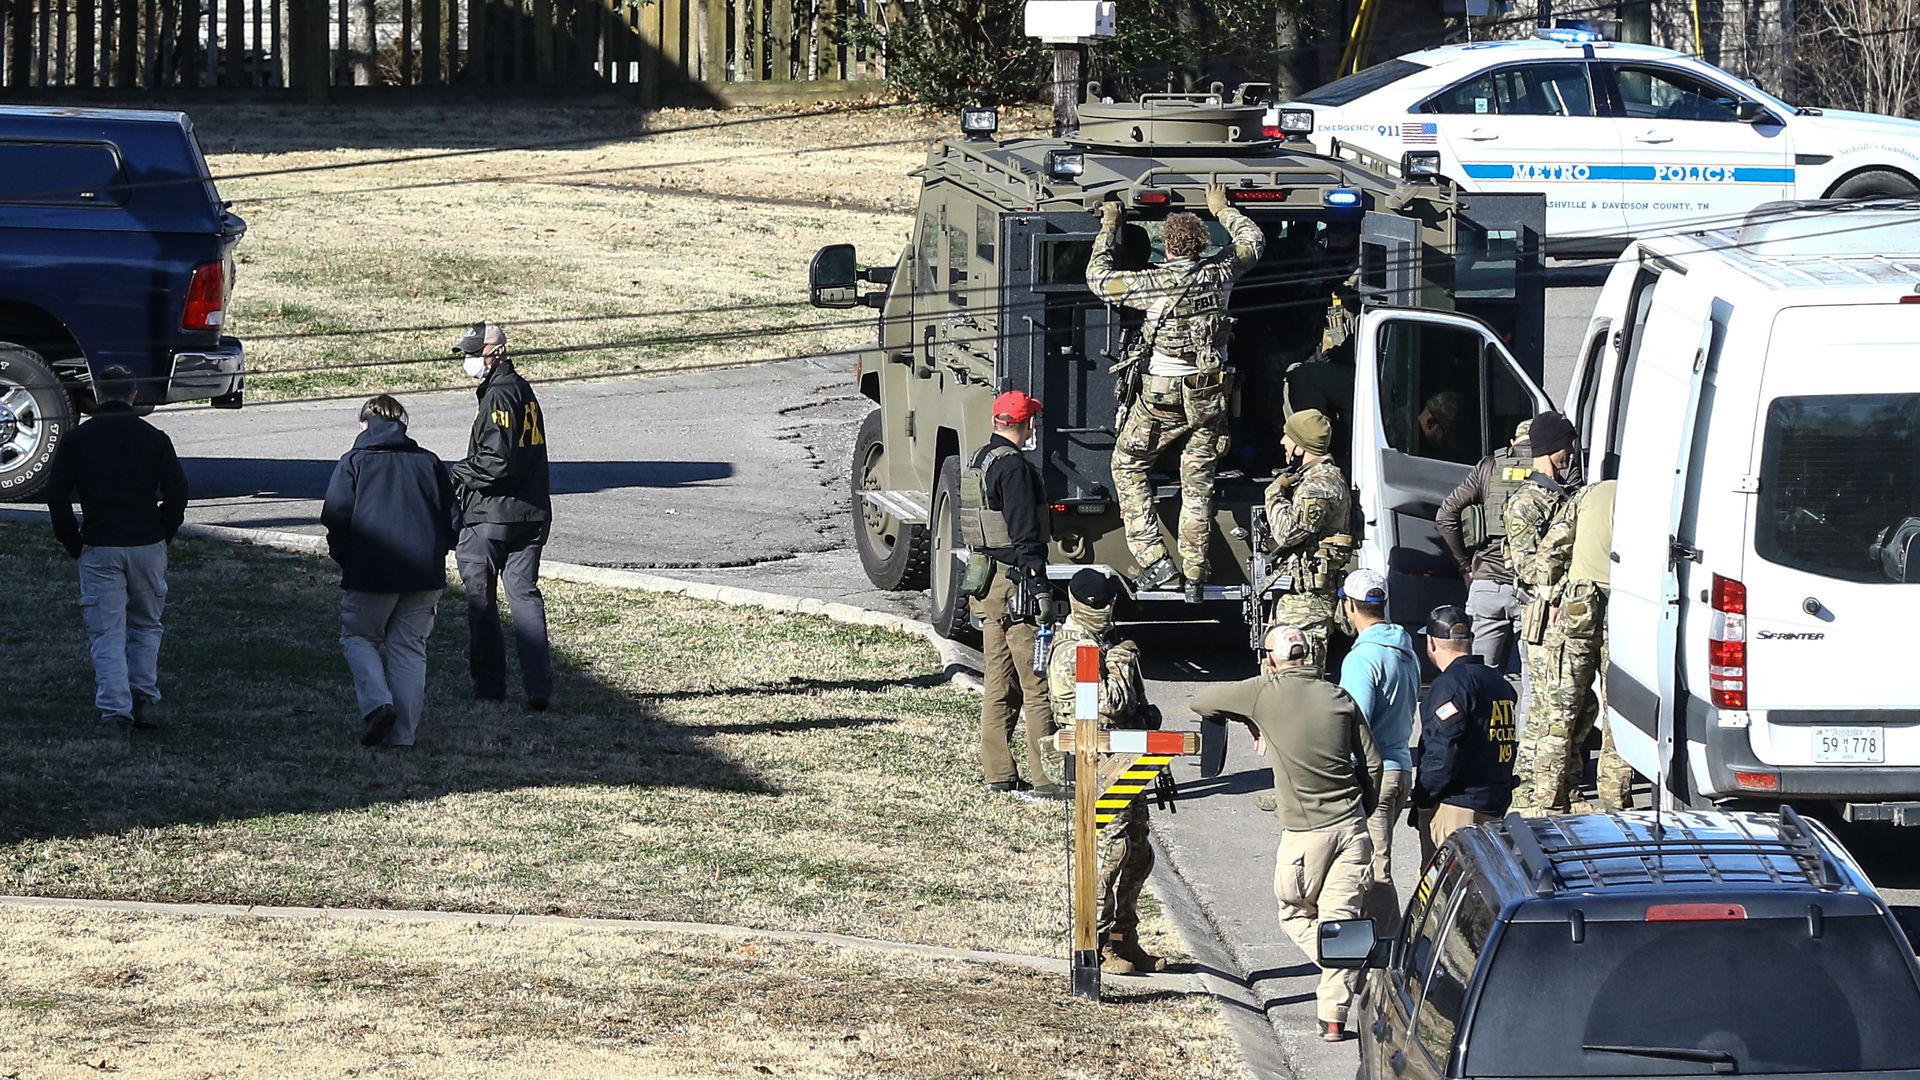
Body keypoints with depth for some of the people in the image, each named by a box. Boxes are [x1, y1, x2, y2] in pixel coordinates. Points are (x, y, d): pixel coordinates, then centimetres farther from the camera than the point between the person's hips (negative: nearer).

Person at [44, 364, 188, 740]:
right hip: (147, 546, 1)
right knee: (146, 625, 18)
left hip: (98, 549, -1)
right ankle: (144, 701, 13)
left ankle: (114, 713, -8)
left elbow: (56, 495, -2)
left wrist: (73, 544, 6)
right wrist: (163, 536, 9)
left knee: (107, 633, 0)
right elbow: (177, 492, -2)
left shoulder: (77, 439, 1)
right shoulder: (153, 438, 2)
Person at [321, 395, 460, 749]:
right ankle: (403, 732, 5)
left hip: (370, 573, -3)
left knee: (358, 637, 13)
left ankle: (376, 703, -12)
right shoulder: (429, 463, 13)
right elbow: (453, 521, 11)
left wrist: (343, 558, 8)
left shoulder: (354, 462, 3)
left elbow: (336, 518, -6)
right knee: (409, 647, 11)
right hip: (425, 573, 3)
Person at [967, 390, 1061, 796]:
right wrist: (1040, 588, -20)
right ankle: (1046, 777, -9)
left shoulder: (977, 462, 14)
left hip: (985, 578, 10)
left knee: (999, 686, 13)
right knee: (1038, 686, -7)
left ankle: (998, 773, 15)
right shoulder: (1013, 467, -15)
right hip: (1015, 584, -10)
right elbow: (1025, 534, -20)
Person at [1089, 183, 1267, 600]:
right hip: (1210, 393, 4)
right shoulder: (1219, 273, -4)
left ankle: (1155, 560, 1)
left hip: (1162, 396, -4)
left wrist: (1108, 229, 4)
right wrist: (1222, 210, 31)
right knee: (1198, 480, 10)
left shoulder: (1157, 283, -17)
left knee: (1128, 465, 12)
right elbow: (1254, 241, 17)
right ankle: (1195, 575, 10)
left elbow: (1099, 279, -6)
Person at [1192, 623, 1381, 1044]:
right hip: (1351, 827, 3)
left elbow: (1201, 702, 6)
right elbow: (1372, 763, 7)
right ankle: (1333, 1017, 2)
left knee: (1295, 915, 16)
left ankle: (1342, 974, -3)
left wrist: (1252, 724, 19)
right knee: (1338, 918, 5)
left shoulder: (1266, 693, -6)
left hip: (1304, 833, -3)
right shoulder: (1339, 698, 4)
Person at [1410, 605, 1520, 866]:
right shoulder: (1500, 683, 15)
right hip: (1495, 805, 9)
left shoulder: (1451, 684, -14)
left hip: (1455, 807, -9)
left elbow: (1444, 753, -19)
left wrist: (1421, 800, -10)